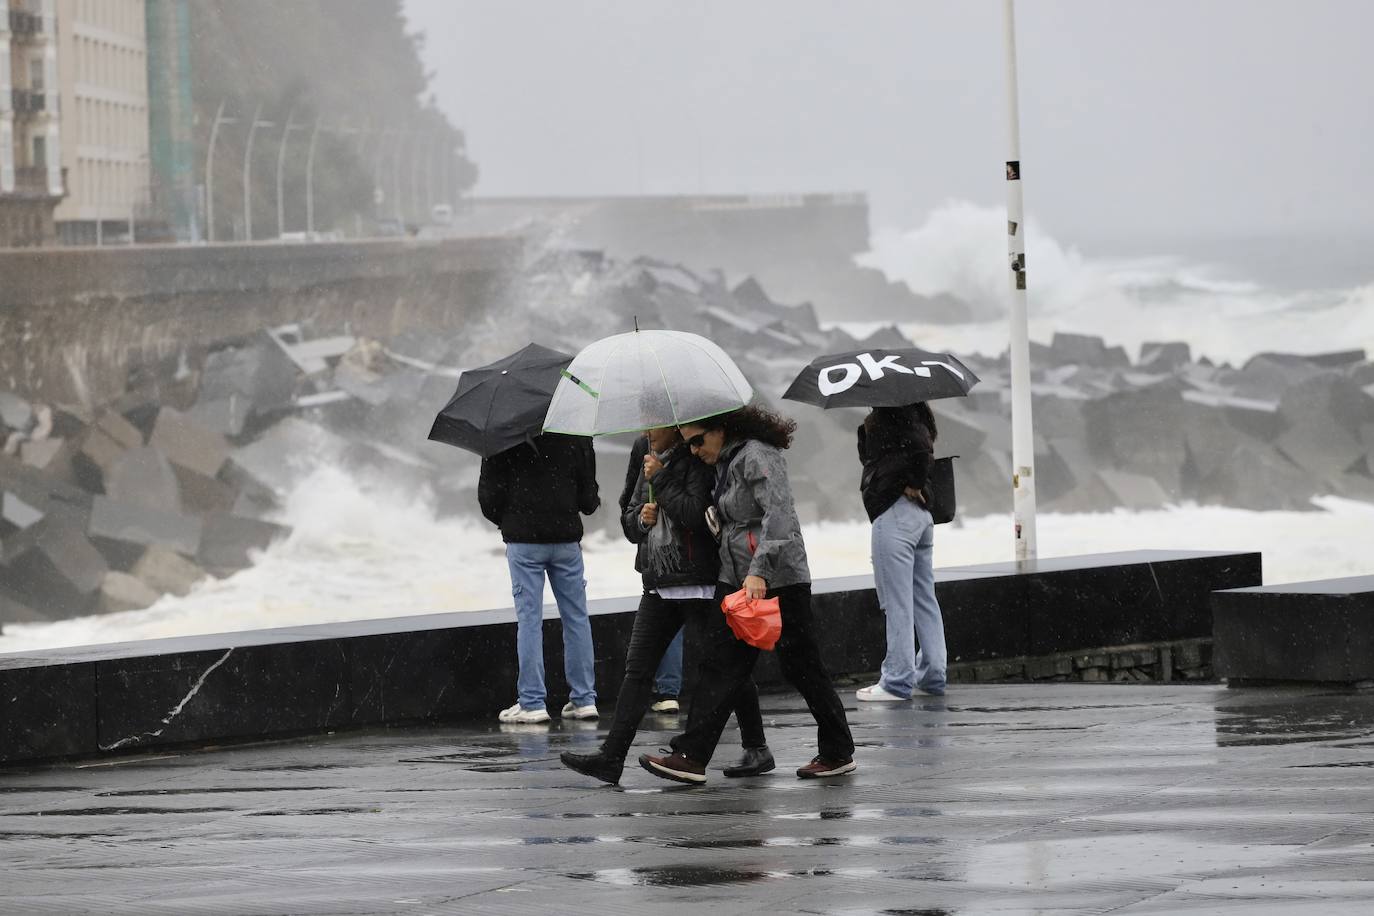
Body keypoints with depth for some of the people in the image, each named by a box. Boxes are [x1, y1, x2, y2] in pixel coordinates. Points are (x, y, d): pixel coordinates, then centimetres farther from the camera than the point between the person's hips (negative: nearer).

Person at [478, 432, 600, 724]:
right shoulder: (576, 437, 1)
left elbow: (489, 493, -4)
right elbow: (588, 496, 5)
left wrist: (503, 521, 15)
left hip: (523, 539, -2)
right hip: (566, 538, 2)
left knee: (529, 619, 1)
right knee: (576, 618, 10)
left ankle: (532, 702, -2)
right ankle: (584, 698, 11)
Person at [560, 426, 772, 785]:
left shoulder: (696, 462, -10)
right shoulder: (649, 461, 15)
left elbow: (695, 514, -22)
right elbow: (628, 518, 21)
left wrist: (660, 480, -14)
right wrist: (640, 518, -2)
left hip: (698, 584, -8)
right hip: (659, 585, 8)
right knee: (638, 668, 1)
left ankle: (757, 750, 11)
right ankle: (611, 757, -3)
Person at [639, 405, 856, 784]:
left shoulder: (756, 457, -15)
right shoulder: (724, 462, 14)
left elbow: (779, 514, -26)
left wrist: (760, 571, -33)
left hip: (778, 578, -9)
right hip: (736, 578, 9)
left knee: (799, 664, -1)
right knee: (717, 661, 0)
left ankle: (838, 753, 10)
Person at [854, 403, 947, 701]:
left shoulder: (886, 415, -13)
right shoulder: (914, 409, 14)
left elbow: (920, 445, -25)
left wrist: (913, 484, -13)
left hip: (894, 513, -10)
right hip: (920, 513, 10)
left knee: (897, 601, -5)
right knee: (924, 598, 13)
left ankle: (897, 681, -2)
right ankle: (932, 676, 17)